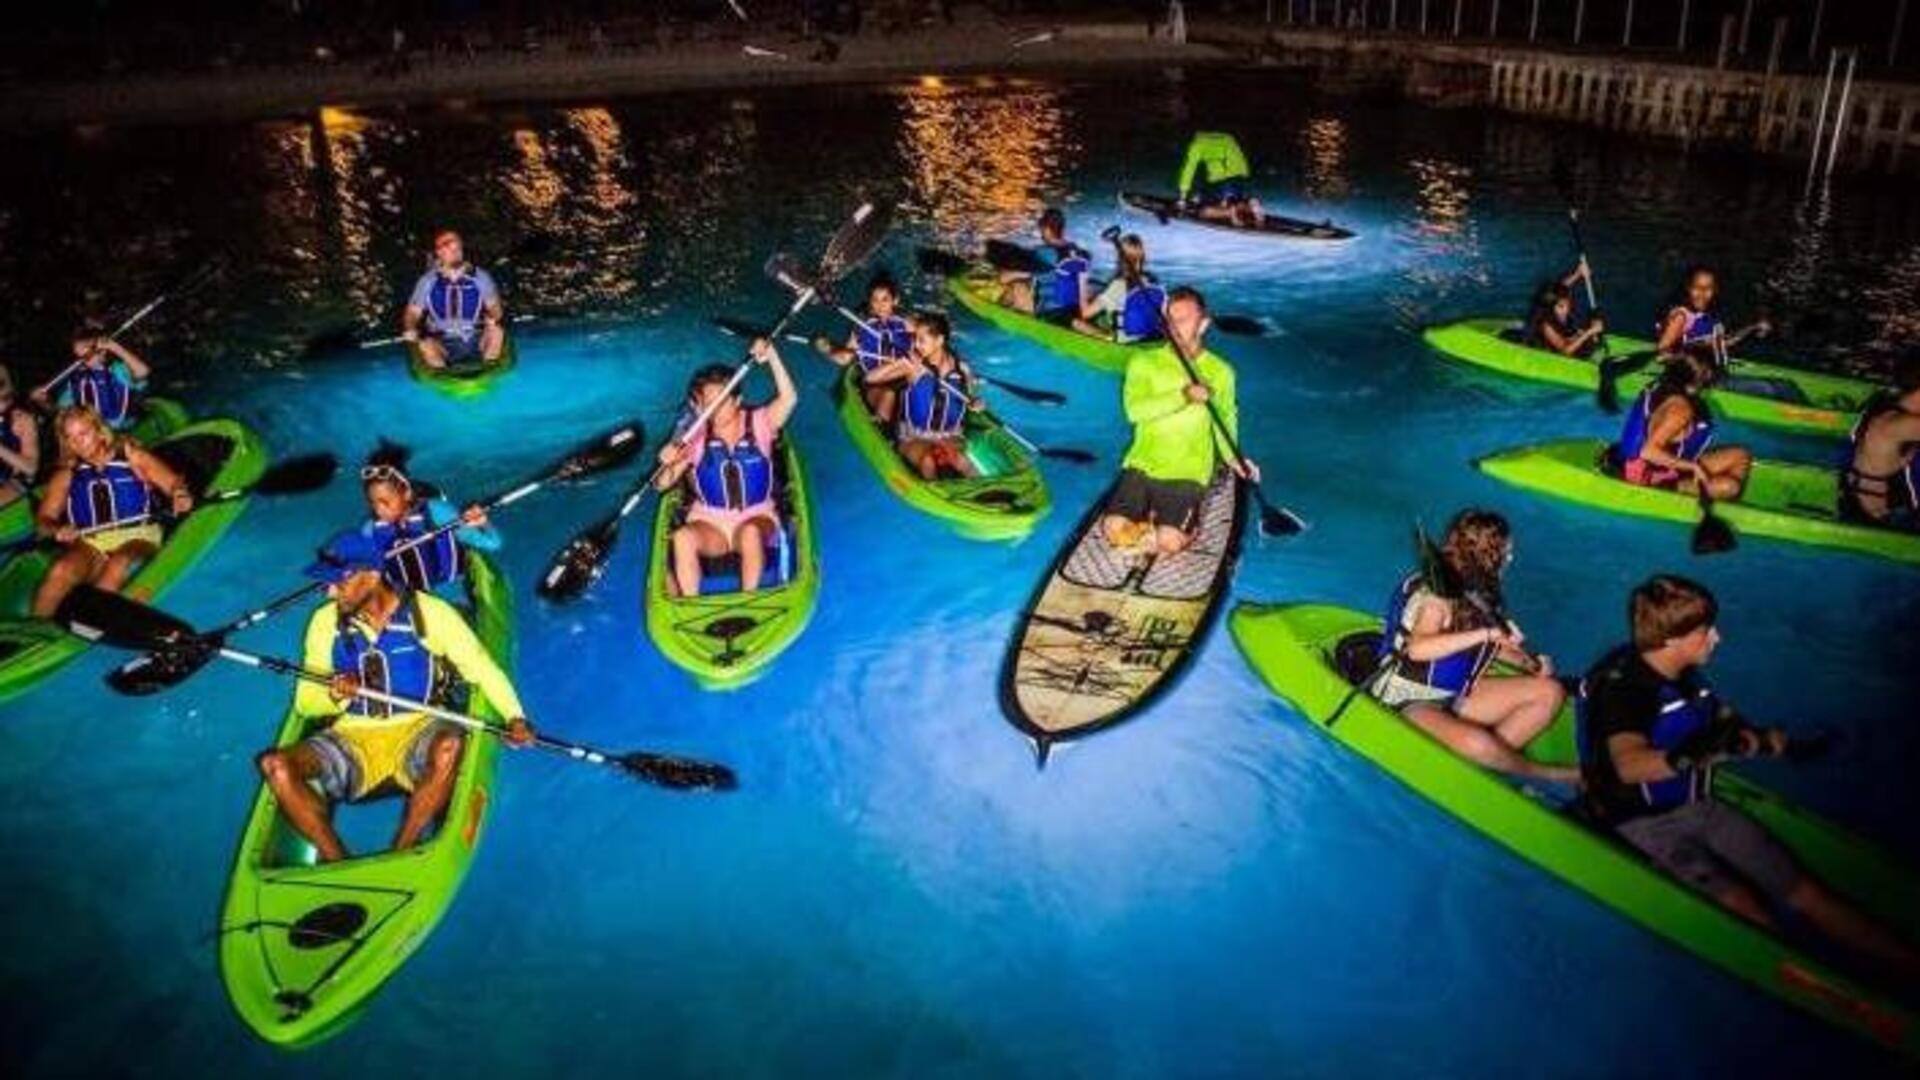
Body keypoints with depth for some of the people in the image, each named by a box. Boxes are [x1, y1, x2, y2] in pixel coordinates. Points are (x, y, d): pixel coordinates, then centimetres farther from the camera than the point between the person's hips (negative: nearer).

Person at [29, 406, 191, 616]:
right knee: (62, 570, -31)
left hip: (136, 538, -2)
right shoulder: (66, 475, 17)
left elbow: (175, 483, 3)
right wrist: (57, 531, -10)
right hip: (90, 544, 2)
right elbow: (44, 520, 14)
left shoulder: (132, 457, 11)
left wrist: (180, 495, -21)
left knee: (118, 566, -37)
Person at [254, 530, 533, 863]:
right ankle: (337, 862, -22)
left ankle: (401, 855, -27)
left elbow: (483, 669, -3)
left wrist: (515, 717, -18)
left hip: (415, 732, -3)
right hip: (351, 738, 3)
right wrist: (335, 695, -15)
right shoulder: (326, 621, 5)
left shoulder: (430, 613, -6)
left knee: (449, 746, -38)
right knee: (274, 764, -24)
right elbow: (304, 702, 8)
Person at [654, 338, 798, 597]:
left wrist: (772, 357, -28)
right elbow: (662, 485, 0)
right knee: (682, 538, -30)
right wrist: (669, 465, -23)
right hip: (708, 522, 1)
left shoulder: (758, 423, 1)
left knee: (751, 533, -36)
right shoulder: (696, 438, 3)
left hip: (757, 518, -1)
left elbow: (789, 398, -18)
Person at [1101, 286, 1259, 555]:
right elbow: (1134, 409, -13)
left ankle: (1188, 524, 12)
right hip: (1142, 465, 1)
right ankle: (1152, 517, 9)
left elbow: (1225, 420, 19)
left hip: (1188, 473, -1)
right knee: (1115, 529, -20)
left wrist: (1232, 457, 2)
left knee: (1168, 542, -21)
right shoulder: (1144, 362, 3)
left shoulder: (1220, 371, 7)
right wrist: (1183, 396, -23)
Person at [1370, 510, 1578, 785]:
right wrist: (1486, 633, -35)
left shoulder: (1480, 590, 4)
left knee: (1549, 692, 0)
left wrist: (1529, 663, 3)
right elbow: (1417, 648, -35)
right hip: (1410, 701, -9)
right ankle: (1543, 774, -5)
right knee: (1476, 743, -35)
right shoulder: (1436, 591, -19)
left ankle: (1493, 762, -13)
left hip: (1456, 696, 9)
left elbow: (1488, 645, 19)